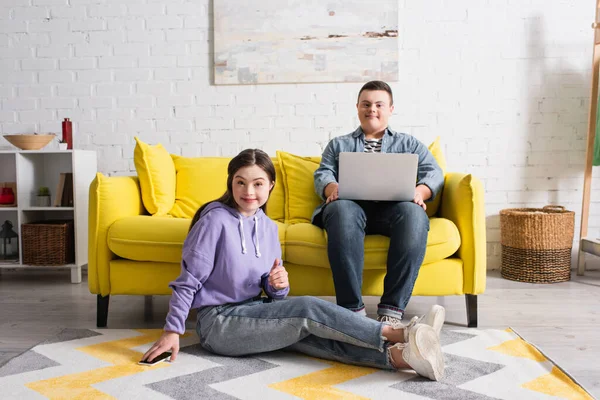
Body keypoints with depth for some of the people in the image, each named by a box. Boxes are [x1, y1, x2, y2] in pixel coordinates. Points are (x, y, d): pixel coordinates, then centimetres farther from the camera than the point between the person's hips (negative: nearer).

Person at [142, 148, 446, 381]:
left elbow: (273, 294, 10)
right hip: (219, 322, -5)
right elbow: (189, 280, -9)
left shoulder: (268, 228, 7)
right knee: (308, 309, -24)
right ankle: (396, 334, -21)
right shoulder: (216, 220, -12)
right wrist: (172, 331, -13)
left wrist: (279, 285, -12)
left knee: (310, 333, -24)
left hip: (254, 313, 6)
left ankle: (398, 355, -38)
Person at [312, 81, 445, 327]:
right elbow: (322, 174, 16)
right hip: (351, 206, 0)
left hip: (392, 207, 0)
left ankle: (392, 308, -36)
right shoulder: (338, 144, 32)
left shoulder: (408, 144, 30)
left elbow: (433, 172, 15)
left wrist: (419, 191, -11)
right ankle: (352, 308, -38)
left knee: (413, 212, -37)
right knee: (340, 209, -38)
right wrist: (332, 188, -11)